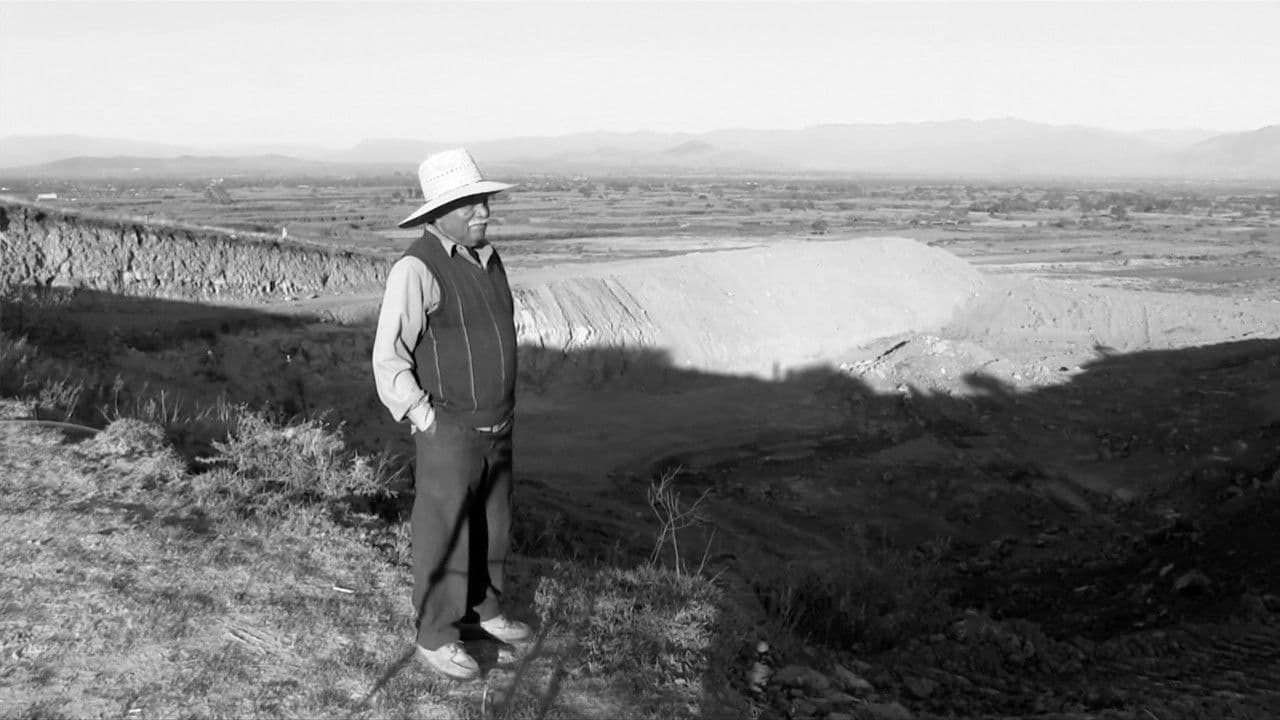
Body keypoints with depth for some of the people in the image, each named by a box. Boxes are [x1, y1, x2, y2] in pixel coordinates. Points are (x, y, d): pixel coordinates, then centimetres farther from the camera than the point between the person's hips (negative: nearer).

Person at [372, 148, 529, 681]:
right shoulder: (417, 268, -21)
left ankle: (483, 607, 40)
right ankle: (436, 636, 22)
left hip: (494, 427, 8)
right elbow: (389, 361, -18)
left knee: (490, 523, 20)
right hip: (448, 430, -8)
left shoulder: (486, 258, 6)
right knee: (444, 534, 6)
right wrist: (426, 423, -18)